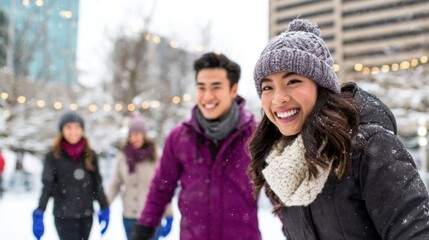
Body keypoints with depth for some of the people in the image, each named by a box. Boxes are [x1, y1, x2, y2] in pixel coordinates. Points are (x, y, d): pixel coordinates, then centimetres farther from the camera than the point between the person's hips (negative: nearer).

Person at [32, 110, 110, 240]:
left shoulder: (90, 155, 4)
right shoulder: (53, 156, -5)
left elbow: (97, 185, 9)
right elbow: (47, 186, -12)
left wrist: (104, 210, 5)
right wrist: (38, 214, -23)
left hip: (86, 215, 4)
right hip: (64, 216, -3)